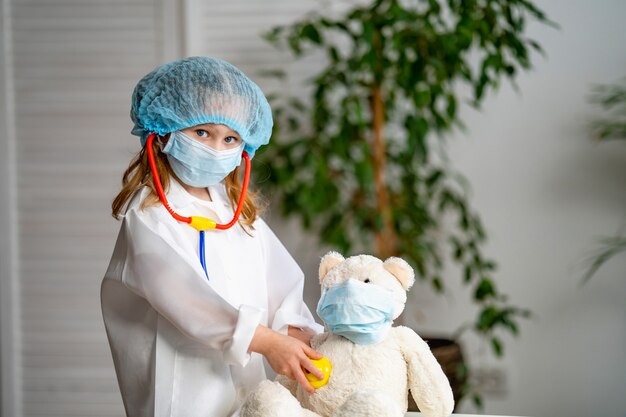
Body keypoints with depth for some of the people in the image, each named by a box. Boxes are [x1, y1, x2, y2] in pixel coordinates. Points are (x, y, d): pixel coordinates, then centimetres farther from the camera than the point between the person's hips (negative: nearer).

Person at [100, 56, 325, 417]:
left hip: (246, 381, 6)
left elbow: (281, 281, 6)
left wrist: (295, 334, -12)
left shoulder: (240, 212, 11)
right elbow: (185, 297, -21)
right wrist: (267, 342, -24)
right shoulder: (149, 215, -11)